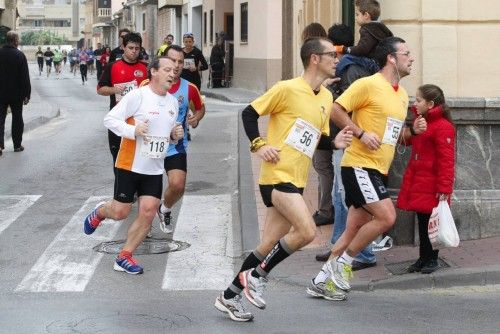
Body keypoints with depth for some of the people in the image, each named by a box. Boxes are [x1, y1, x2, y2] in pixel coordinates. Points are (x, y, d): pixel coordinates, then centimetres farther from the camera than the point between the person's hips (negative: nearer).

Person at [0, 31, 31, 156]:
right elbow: (25, 78, -14)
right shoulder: (19, 55, -13)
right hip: (16, 94, -3)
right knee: (17, 119, 10)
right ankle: (17, 145, 15)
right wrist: (27, 94, -8)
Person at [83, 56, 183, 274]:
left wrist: (175, 135, 0)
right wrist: (133, 130, -28)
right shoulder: (138, 96, -14)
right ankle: (99, 213, 39)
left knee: (148, 213, -4)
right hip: (130, 165, -5)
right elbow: (110, 119, -14)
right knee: (120, 212, 3)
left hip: (154, 169, 5)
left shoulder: (173, 102, 9)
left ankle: (124, 257, 9)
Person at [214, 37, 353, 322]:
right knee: (307, 231, -21)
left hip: (297, 181, 8)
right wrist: (259, 145, -14)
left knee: (271, 245, 10)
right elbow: (249, 113, -4)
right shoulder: (288, 89, -11)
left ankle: (230, 296, 23)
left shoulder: (326, 97, 12)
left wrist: (335, 142, 2)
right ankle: (257, 275, -2)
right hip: (278, 175, -8)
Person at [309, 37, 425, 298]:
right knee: (387, 217, -19)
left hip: (378, 170, 9)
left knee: (354, 230, 9)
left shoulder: (402, 95, 16)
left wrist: (413, 130, 7)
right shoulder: (369, 84, -10)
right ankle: (343, 261, -3)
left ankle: (323, 278, 18)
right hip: (359, 166, -9)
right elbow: (336, 110, -13)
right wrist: (361, 133, -18)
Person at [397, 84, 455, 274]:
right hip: (418, 183, 8)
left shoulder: (443, 127, -17)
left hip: (431, 187, -8)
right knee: (421, 221, 14)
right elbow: (407, 140, 28)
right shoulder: (420, 122, 13)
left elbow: (446, 160, -19)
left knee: (430, 223, 2)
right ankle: (423, 258, 22)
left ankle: (432, 260, 15)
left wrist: (444, 189, -20)